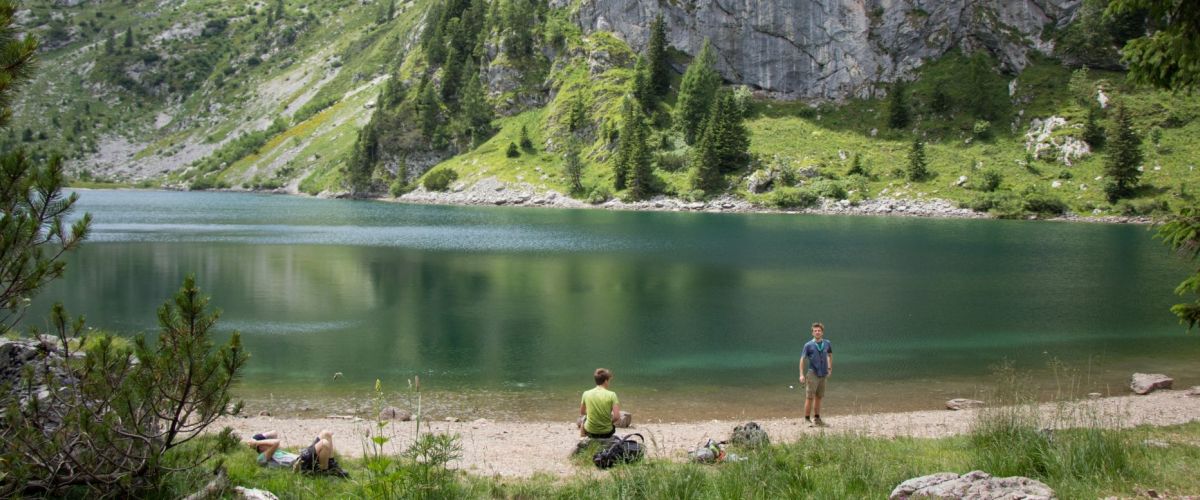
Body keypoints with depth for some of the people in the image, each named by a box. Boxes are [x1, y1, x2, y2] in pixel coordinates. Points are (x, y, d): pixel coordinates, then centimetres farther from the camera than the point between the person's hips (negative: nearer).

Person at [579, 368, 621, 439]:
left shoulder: (586, 393, -8)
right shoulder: (611, 394, -15)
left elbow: (581, 413, 7)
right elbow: (616, 417, -19)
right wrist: (610, 421, 1)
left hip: (590, 432, 1)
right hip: (607, 433, -1)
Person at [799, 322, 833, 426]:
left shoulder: (827, 344, 5)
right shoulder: (808, 345, -5)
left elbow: (830, 355, 23)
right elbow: (802, 359, -4)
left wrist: (830, 368, 21)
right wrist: (801, 375, -10)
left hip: (823, 374, 4)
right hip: (812, 374, -4)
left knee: (818, 397, 12)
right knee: (809, 397, -6)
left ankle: (817, 418, 22)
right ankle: (807, 419, -1)